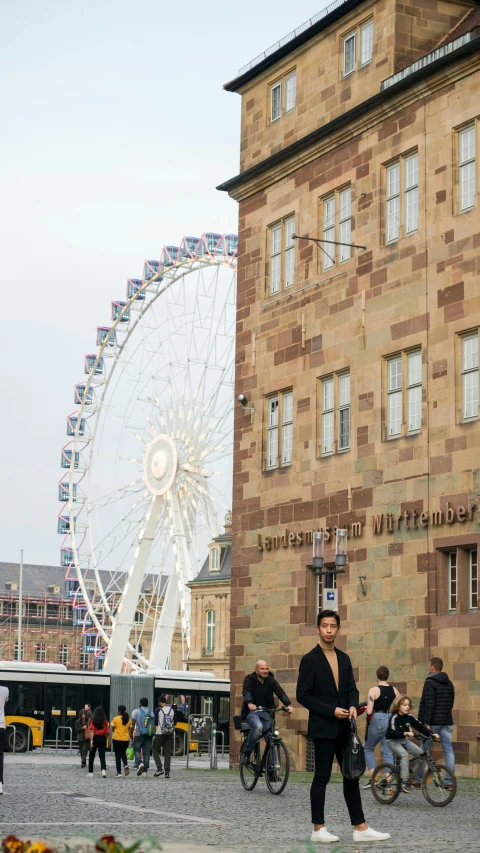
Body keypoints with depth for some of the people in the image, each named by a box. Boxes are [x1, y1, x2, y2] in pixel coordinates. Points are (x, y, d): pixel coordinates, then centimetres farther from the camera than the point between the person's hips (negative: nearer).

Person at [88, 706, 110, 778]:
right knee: (102, 756, 1)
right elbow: (107, 732, -2)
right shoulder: (105, 721, 1)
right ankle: (103, 770, -21)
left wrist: (91, 741, -14)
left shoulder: (93, 721, -5)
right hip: (103, 739, 2)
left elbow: (92, 731, -12)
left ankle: (90, 772, 16)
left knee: (91, 755, 13)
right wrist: (105, 738, 11)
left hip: (95, 738, -2)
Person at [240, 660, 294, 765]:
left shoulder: (270, 680, 6)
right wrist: (249, 703, -45)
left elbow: (280, 692, -7)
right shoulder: (249, 679, -5)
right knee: (258, 727, -33)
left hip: (265, 713, 4)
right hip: (251, 712, -4)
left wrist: (288, 705, -26)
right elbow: (246, 692, -23)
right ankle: (246, 752, -17)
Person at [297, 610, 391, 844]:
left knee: (352, 775, 7)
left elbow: (352, 689, 16)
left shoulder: (344, 658, 12)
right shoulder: (310, 660, -8)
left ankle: (360, 828, 11)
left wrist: (353, 706, -6)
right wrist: (332, 711, -16)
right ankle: (318, 829, 7)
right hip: (323, 727, -6)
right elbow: (303, 696, -11)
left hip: (343, 727, 7)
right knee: (322, 777, -1)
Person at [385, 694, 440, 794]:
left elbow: (420, 726, -4)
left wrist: (431, 734, -17)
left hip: (404, 740, 7)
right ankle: (405, 782, -30)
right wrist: (406, 733, -48)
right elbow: (393, 732, -31)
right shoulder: (394, 718, -19)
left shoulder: (409, 717, -1)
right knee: (404, 754, -32)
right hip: (393, 741, -7)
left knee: (420, 752, -13)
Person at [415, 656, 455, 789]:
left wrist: (427, 723, -18)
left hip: (433, 722, -6)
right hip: (447, 722, 6)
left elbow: (429, 704, -18)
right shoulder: (449, 684, 13)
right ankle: (449, 782, -3)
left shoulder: (430, 682, -11)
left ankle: (418, 780, 11)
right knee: (448, 751, 2)